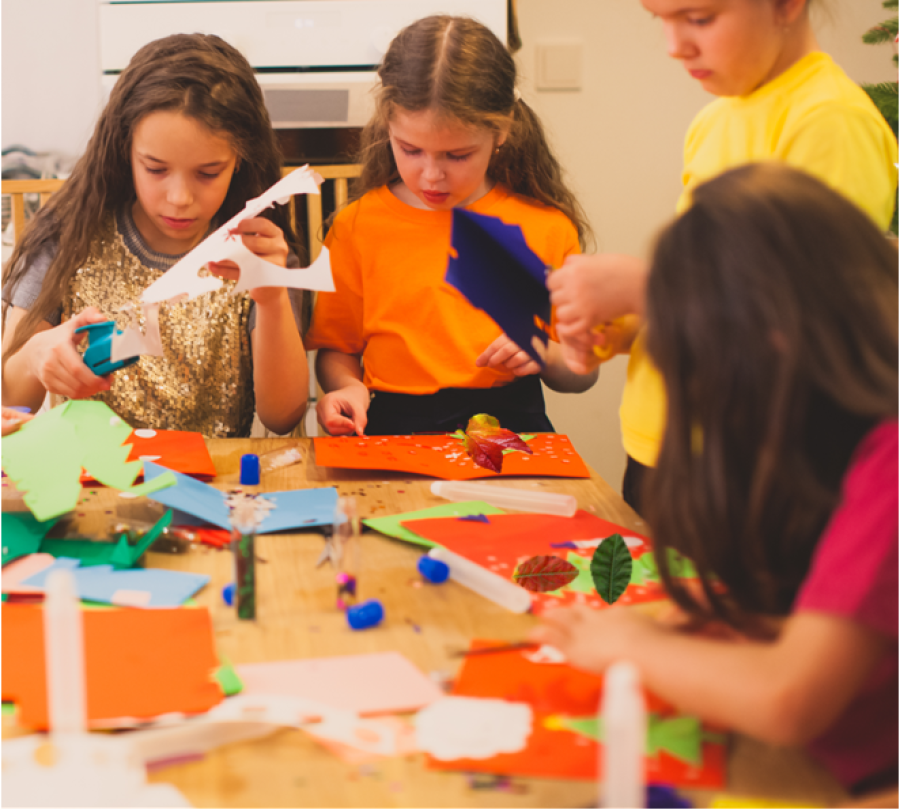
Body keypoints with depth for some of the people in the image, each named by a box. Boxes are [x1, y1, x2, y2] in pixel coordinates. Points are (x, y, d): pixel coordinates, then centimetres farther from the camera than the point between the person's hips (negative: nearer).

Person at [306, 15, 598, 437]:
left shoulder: (545, 228, 8)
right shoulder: (358, 227, 7)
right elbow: (336, 350, 15)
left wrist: (545, 354, -7)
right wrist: (348, 388, -7)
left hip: (511, 423, 2)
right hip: (392, 428, -1)